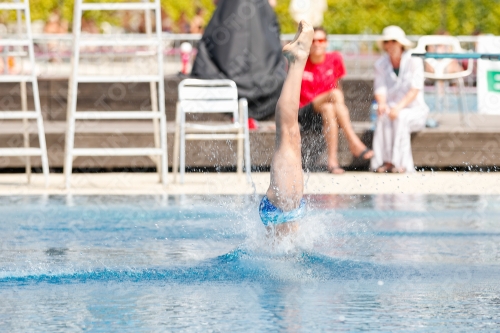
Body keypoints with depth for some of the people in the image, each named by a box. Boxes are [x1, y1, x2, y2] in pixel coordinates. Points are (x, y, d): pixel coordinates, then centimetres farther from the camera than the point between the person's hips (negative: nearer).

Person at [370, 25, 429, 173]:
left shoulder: (414, 61, -7)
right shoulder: (380, 64, 4)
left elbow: (415, 90, -15)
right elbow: (380, 89, -3)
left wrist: (399, 107, -28)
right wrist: (382, 104, -27)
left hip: (414, 109, -2)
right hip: (392, 107, 3)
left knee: (401, 117, -35)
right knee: (384, 116, -32)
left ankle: (400, 163, -34)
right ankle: (385, 161, -33)